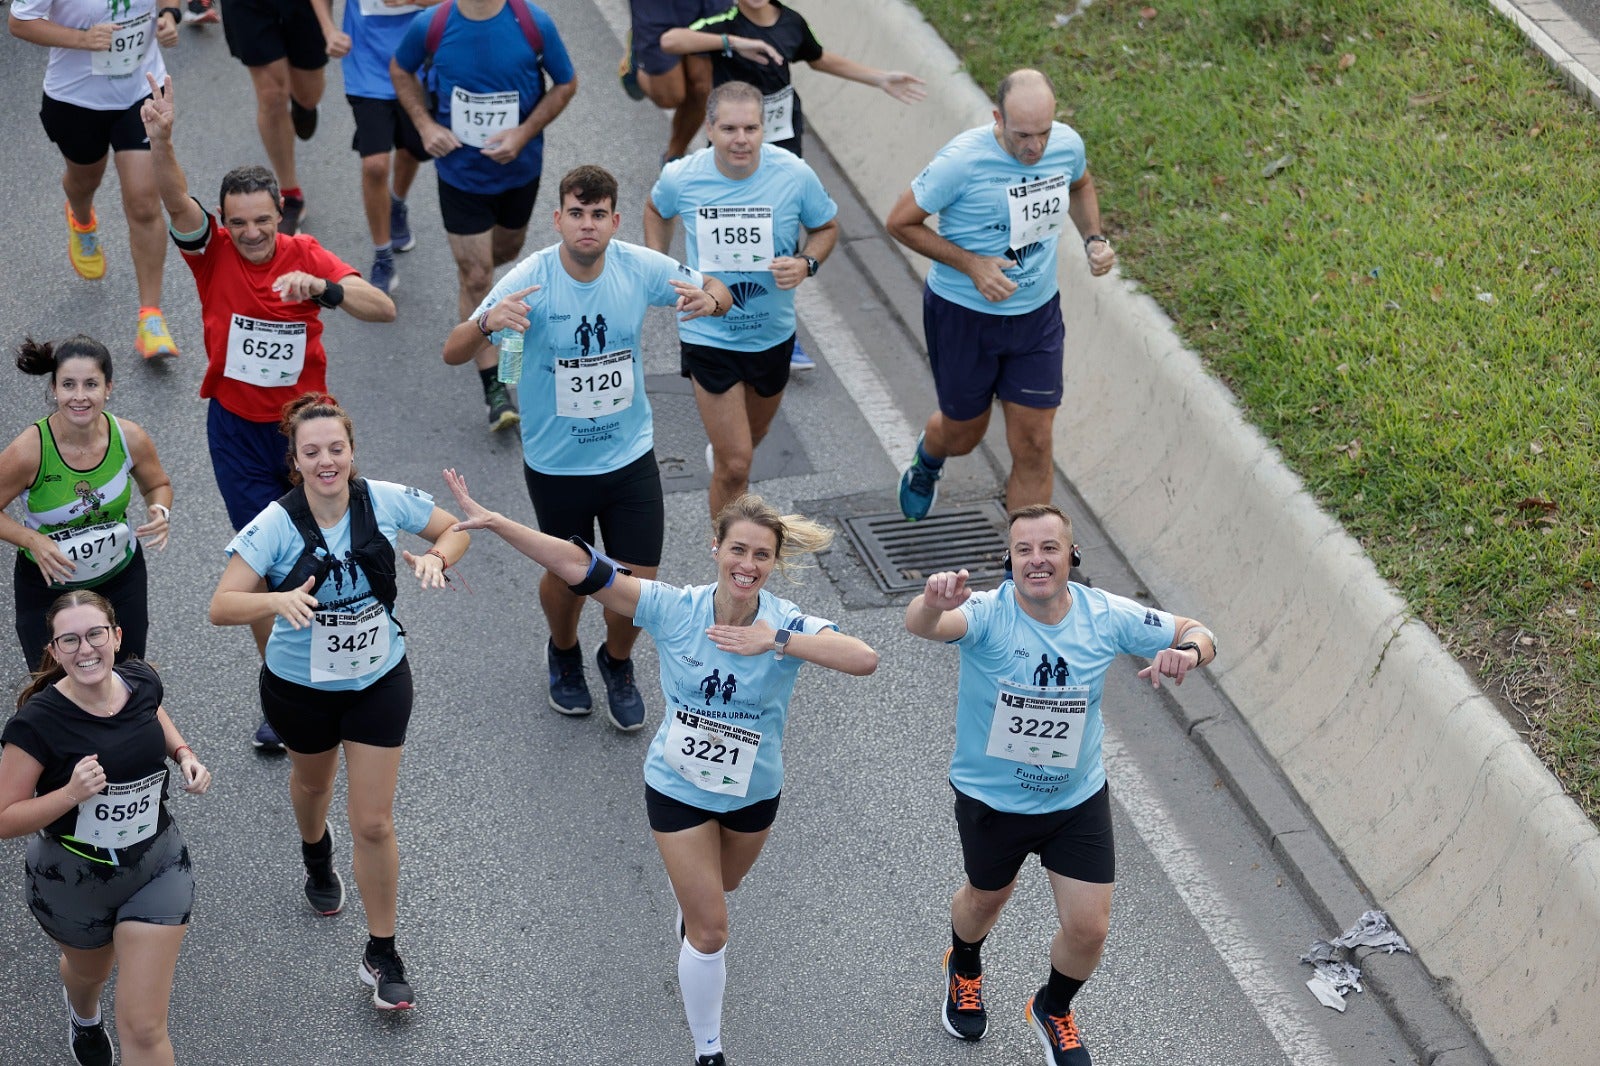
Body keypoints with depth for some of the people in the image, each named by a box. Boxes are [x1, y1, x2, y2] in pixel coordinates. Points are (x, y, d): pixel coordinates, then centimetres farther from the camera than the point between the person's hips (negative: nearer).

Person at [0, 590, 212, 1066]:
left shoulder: (141, 681, -13)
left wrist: (184, 754, -4)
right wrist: (72, 794, -36)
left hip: (157, 869, 1)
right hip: (73, 881, -1)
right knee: (90, 971, 33)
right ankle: (83, 1015, 71)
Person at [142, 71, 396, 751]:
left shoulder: (305, 256, -11)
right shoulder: (213, 253, -10)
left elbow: (383, 309, -22)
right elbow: (176, 202, -30)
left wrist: (322, 288, -41)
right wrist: (161, 139, -49)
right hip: (239, 432, 0)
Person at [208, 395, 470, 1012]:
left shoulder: (388, 502, -17)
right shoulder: (276, 525, -24)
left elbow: (454, 530, 0)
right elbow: (221, 607, -27)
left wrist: (435, 557, -23)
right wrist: (279, 599, -46)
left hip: (379, 682, 0)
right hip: (300, 687, 0)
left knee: (374, 824, -2)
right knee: (313, 780, 30)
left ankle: (382, 955, 14)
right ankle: (317, 859, 65)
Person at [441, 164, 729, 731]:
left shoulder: (640, 267, -12)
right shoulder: (530, 281, -20)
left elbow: (719, 292, 2)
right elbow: (453, 353, -22)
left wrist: (710, 300, -24)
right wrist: (489, 322, -45)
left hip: (630, 455, 2)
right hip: (555, 465, -2)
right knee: (567, 576, 15)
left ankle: (618, 662, 38)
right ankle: (563, 653, 50)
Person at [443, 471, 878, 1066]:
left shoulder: (787, 624, -23)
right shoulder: (674, 610, -22)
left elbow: (864, 660, -39)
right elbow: (580, 569, -26)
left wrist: (777, 642, -48)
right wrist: (494, 522, -35)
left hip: (754, 791, 2)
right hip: (678, 787, -2)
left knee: (722, 886, 31)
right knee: (711, 930, 1)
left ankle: (692, 931, 68)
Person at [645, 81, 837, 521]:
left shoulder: (795, 175, -18)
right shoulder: (681, 178, -16)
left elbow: (826, 227, 0)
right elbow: (657, 210, 9)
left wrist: (807, 263, -20)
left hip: (773, 333, 3)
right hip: (709, 335, -3)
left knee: (753, 435, 29)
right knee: (735, 466, -6)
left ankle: (720, 455, 65)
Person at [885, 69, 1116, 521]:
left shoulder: (1068, 144, -9)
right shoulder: (962, 160, -25)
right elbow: (900, 222, -15)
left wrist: (1093, 239, -1)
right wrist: (972, 265, -22)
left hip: (1037, 314, 3)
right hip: (963, 315, -3)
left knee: (1034, 446, 1)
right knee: (964, 434, 17)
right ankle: (927, 462, 55)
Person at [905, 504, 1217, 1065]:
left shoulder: (1106, 616, -16)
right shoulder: (988, 614, -27)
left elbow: (1200, 635, -6)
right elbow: (921, 625, -49)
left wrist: (1187, 651, -32)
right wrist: (932, 603, -75)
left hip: (1078, 798, 2)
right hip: (991, 799, -2)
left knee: (1089, 930, 4)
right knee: (987, 896, 23)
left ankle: (1052, 1009, 39)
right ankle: (964, 969, 61)